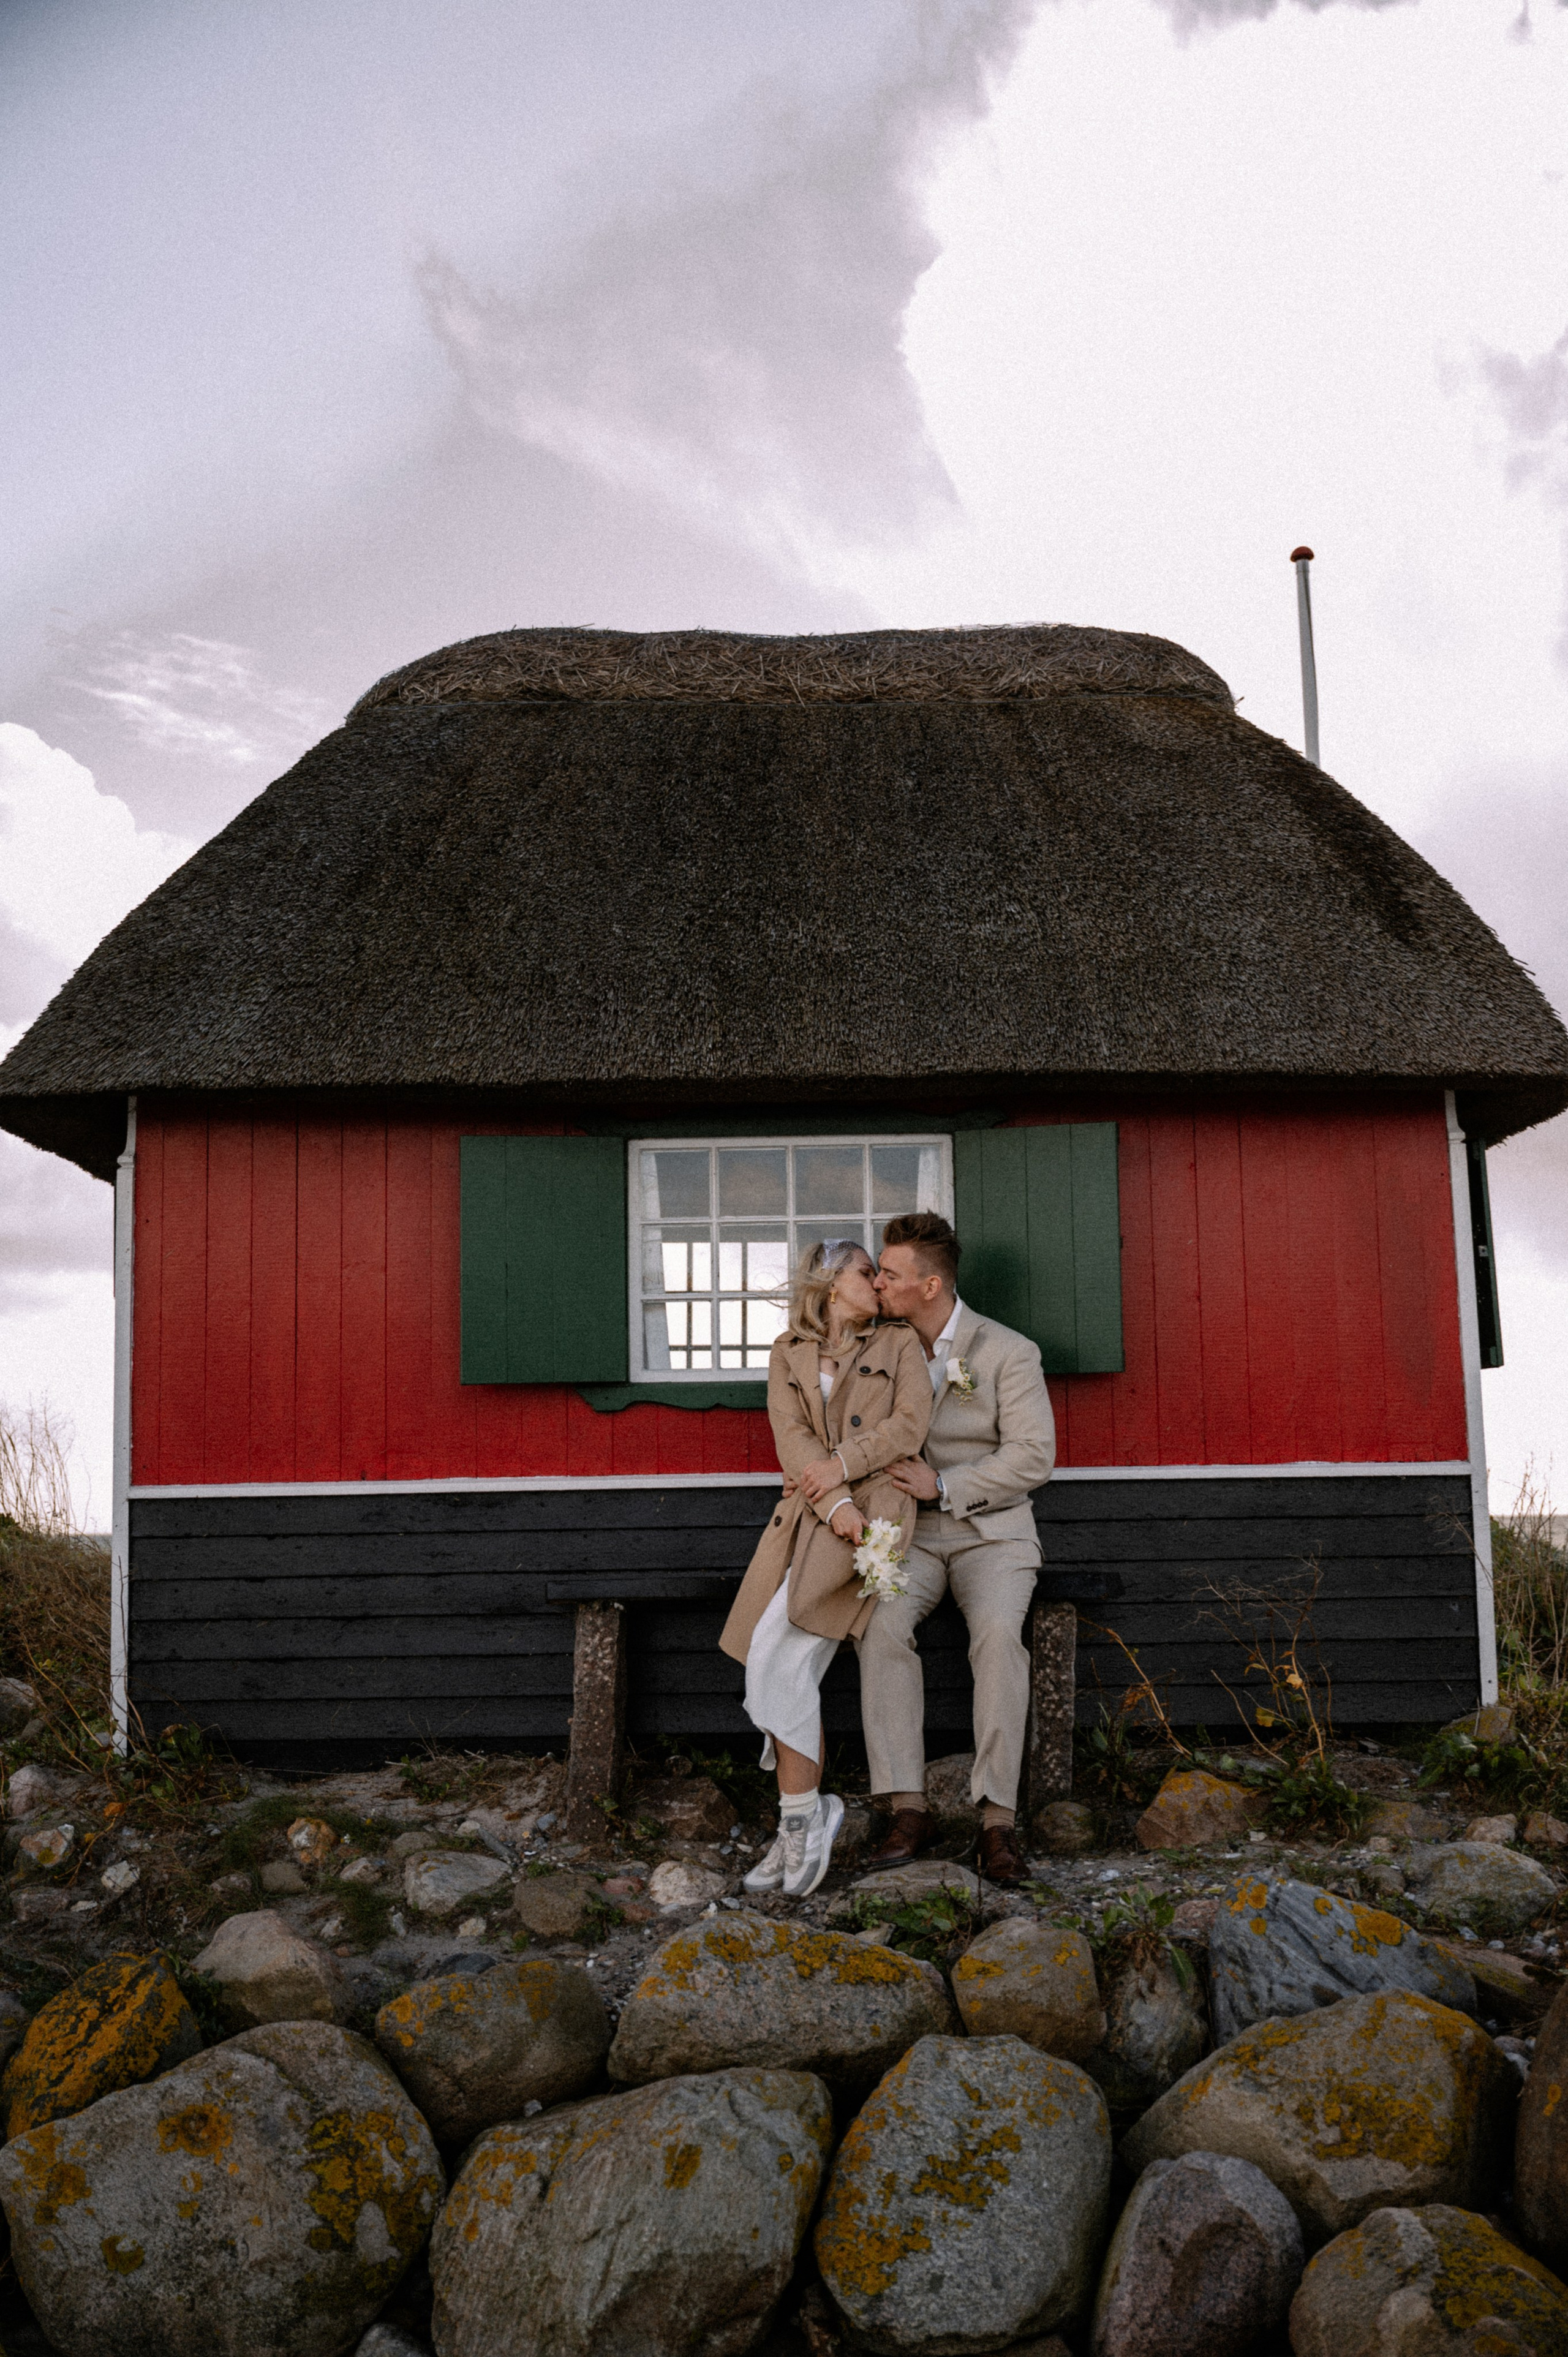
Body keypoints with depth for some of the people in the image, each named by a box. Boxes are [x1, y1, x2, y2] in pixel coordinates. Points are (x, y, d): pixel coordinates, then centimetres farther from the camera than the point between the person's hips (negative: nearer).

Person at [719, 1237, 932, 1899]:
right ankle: (803, 1826, 7)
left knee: (778, 1657, -18)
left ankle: (801, 1816, -7)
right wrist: (834, 1503, -13)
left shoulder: (898, 1343, 13)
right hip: (807, 1515, 4)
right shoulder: (788, 1353, 16)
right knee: (789, 1674, -3)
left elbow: (910, 1424, 0)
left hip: (875, 1506, -4)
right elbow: (791, 1436, 2)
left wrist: (840, 1463, -12)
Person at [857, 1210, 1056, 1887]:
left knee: (997, 1631, -33)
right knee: (882, 1624, -28)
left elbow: (1034, 1456, -10)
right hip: (909, 1532, 3)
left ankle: (998, 1818, -27)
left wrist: (942, 1487, -16)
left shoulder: (1008, 1352, -5)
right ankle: (908, 1809, -23)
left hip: (990, 1531, -3)